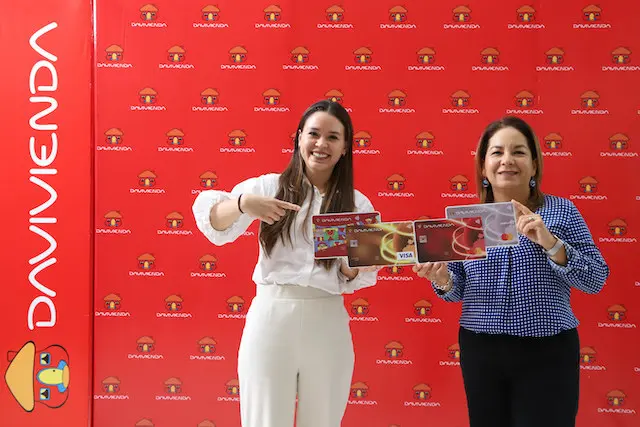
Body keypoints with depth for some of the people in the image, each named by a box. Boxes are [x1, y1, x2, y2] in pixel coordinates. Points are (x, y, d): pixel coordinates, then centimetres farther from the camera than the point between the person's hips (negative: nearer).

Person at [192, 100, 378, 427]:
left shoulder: (358, 205, 5)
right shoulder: (270, 186, 1)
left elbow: (354, 279, 6)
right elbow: (213, 222, -5)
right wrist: (243, 203, -23)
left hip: (327, 324, 2)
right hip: (271, 316, -1)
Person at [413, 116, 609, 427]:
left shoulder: (561, 211, -2)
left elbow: (595, 280, -6)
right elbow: (457, 289, 8)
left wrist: (549, 242, -20)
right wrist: (442, 279, -14)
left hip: (546, 354, -2)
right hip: (480, 352, 3)